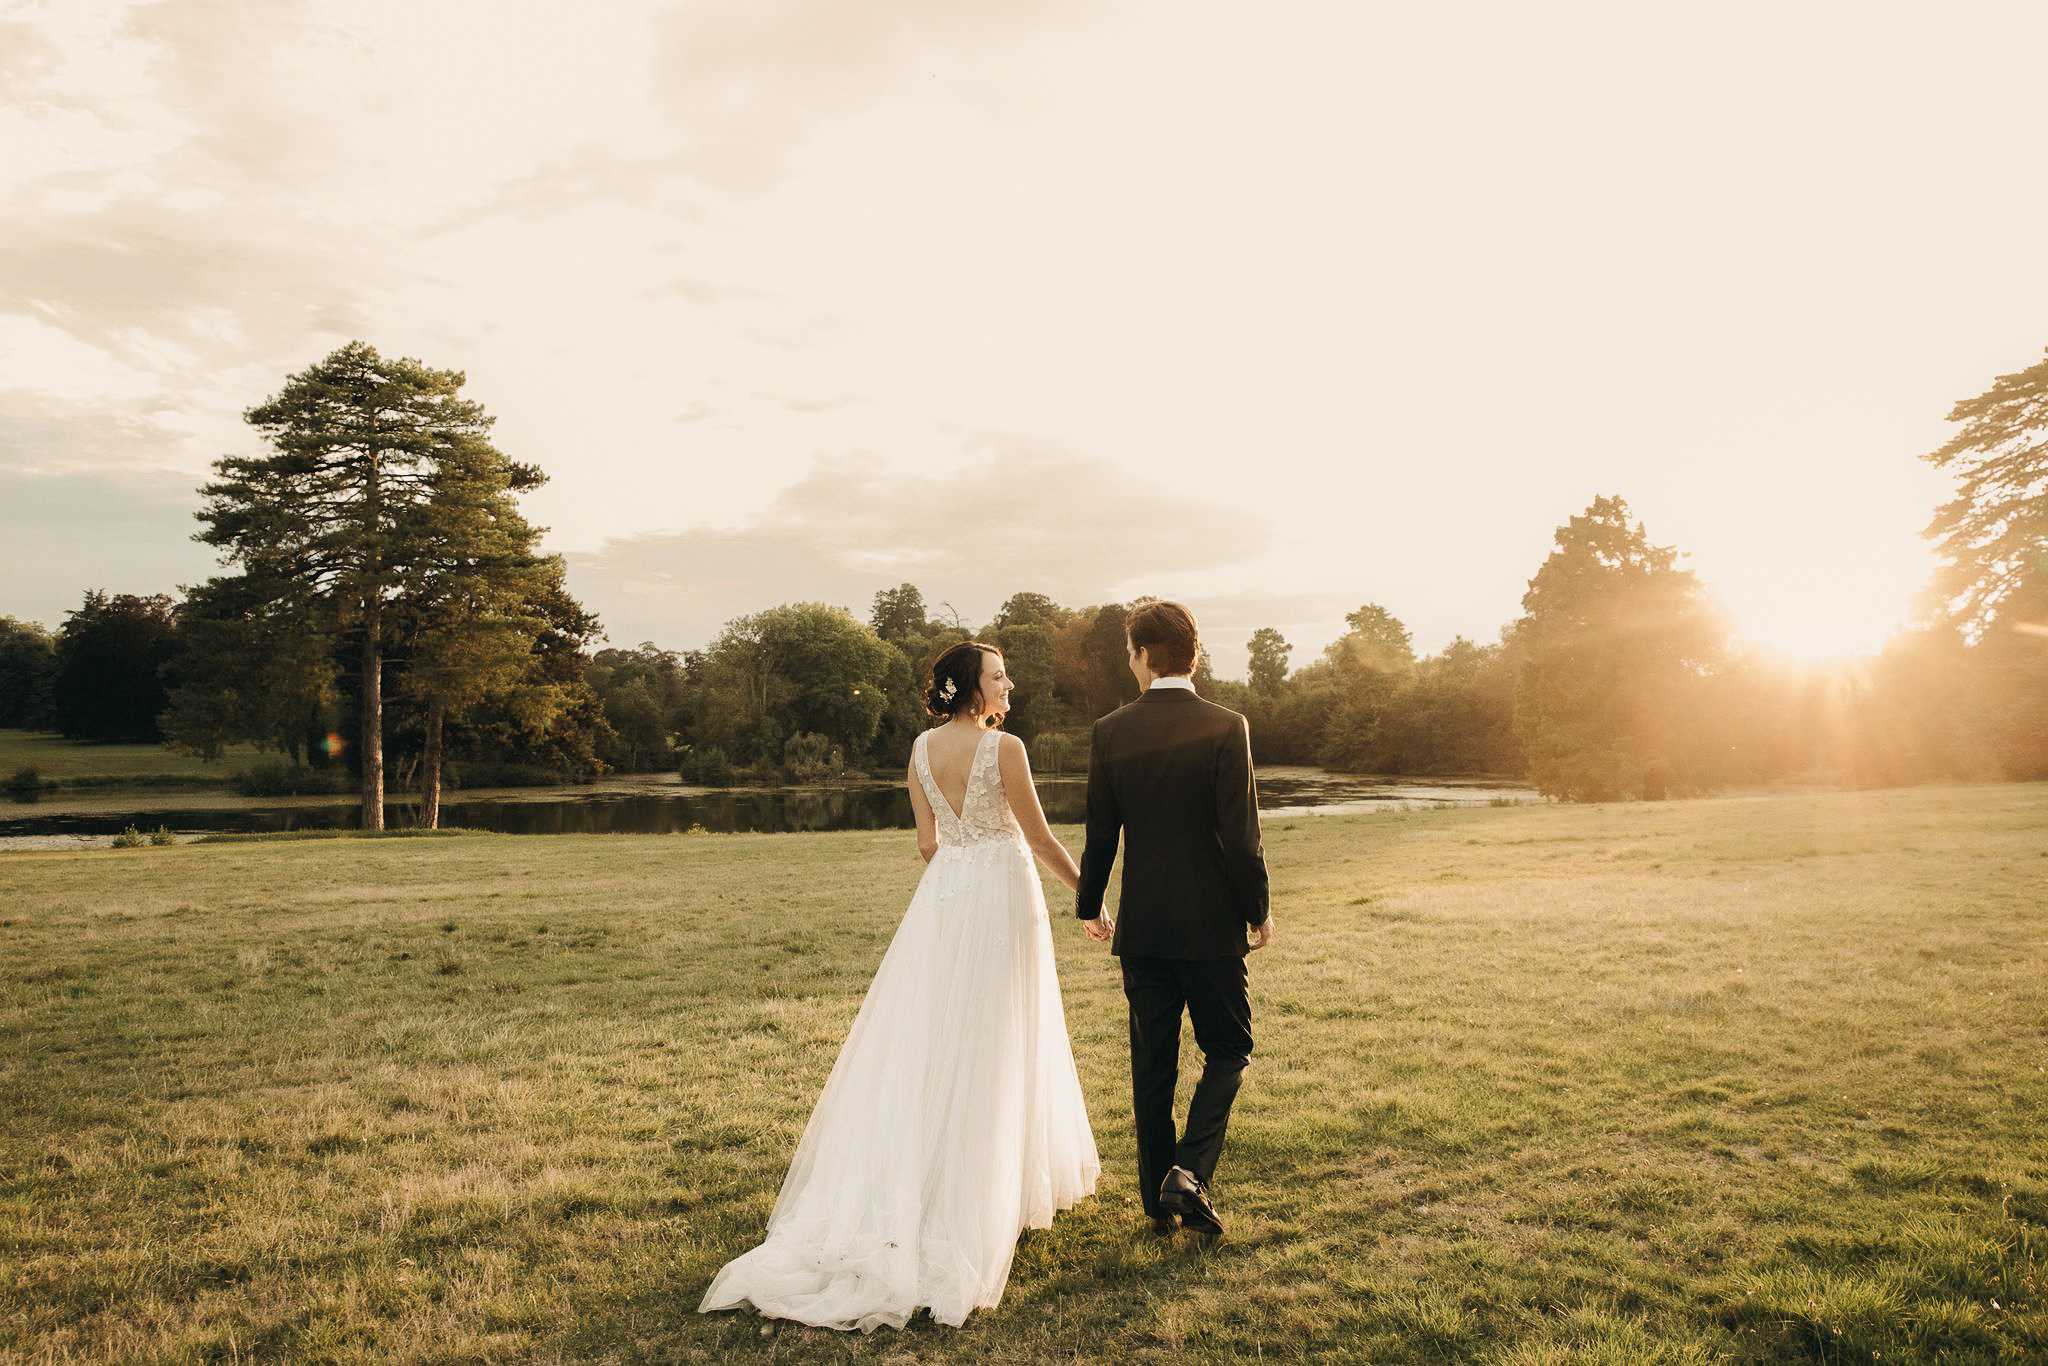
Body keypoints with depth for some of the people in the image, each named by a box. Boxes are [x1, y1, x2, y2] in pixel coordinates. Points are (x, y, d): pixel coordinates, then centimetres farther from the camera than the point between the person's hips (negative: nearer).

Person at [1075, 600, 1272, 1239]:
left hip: (1141, 926, 3)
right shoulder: (1226, 727, -11)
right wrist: (1259, 911, 2)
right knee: (1228, 1049, 14)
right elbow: (1241, 835, -13)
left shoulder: (1110, 732, -3)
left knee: (1152, 1065, 13)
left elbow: (1099, 834, 2)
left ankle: (1160, 1199, 22)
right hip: (1212, 924, -2)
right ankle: (1190, 1170, -2)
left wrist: (1090, 905, 17)